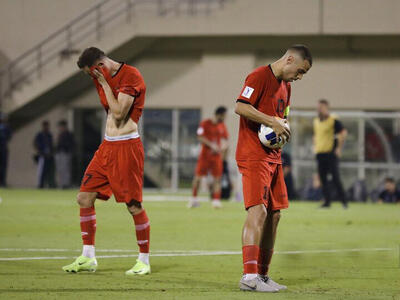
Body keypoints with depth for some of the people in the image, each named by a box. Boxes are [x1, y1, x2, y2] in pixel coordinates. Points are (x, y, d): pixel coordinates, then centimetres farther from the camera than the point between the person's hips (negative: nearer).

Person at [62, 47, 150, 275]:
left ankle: (144, 261, 6)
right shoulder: (103, 78, 14)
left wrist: (104, 83, -12)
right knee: (85, 197, 2)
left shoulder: (131, 76, -12)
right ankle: (88, 258, 10)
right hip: (107, 146, 8)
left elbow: (119, 113, -18)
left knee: (134, 205, -6)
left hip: (127, 147, -8)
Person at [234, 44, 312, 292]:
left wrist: (283, 128, 6)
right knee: (258, 210, -18)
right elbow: (241, 107, -20)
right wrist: (273, 122, -21)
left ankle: (263, 274, 19)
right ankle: (249, 276, -24)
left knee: (274, 214, 10)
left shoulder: (286, 86, 19)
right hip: (253, 156, -10)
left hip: (273, 157, 10)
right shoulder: (260, 76, -9)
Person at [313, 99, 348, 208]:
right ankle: (327, 201, 7)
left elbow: (343, 133, -10)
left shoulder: (333, 120, -7)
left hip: (331, 153, -7)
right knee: (322, 178, 3)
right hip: (320, 153, 7)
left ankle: (343, 200, -3)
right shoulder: (316, 121, 14)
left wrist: (339, 148, -13)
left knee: (335, 177, -10)